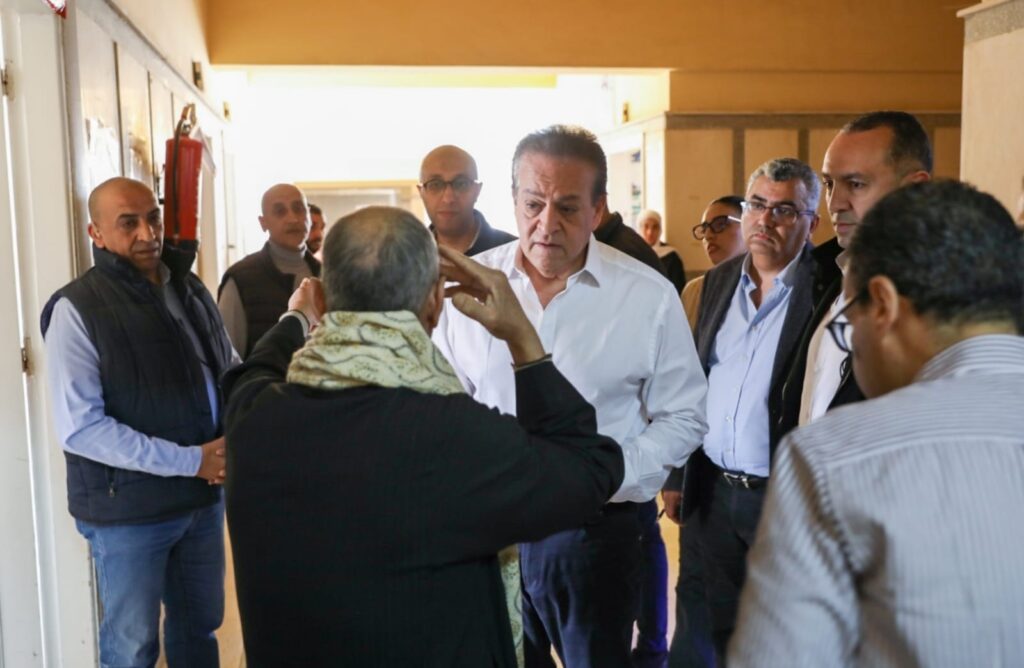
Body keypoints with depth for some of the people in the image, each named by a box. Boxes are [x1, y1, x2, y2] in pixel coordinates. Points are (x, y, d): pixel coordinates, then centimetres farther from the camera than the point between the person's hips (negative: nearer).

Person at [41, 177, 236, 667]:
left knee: (200, 625, 20)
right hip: (128, 508, -5)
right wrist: (189, 461, -20)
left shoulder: (190, 290, 6)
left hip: (204, 497, 5)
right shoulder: (78, 309, -13)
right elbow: (79, 428, -20)